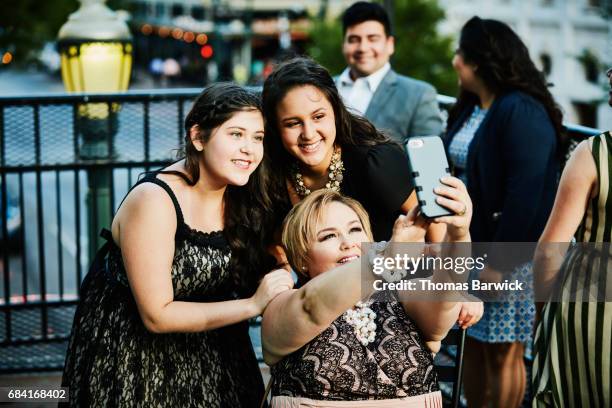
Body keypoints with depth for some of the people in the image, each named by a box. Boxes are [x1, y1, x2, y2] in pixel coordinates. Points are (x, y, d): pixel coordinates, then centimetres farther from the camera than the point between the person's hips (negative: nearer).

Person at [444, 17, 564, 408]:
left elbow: (525, 194, -21)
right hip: (469, 245, 9)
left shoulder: (521, 113, -16)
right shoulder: (471, 108, 11)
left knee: (502, 353, 1)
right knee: (474, 345, 15)